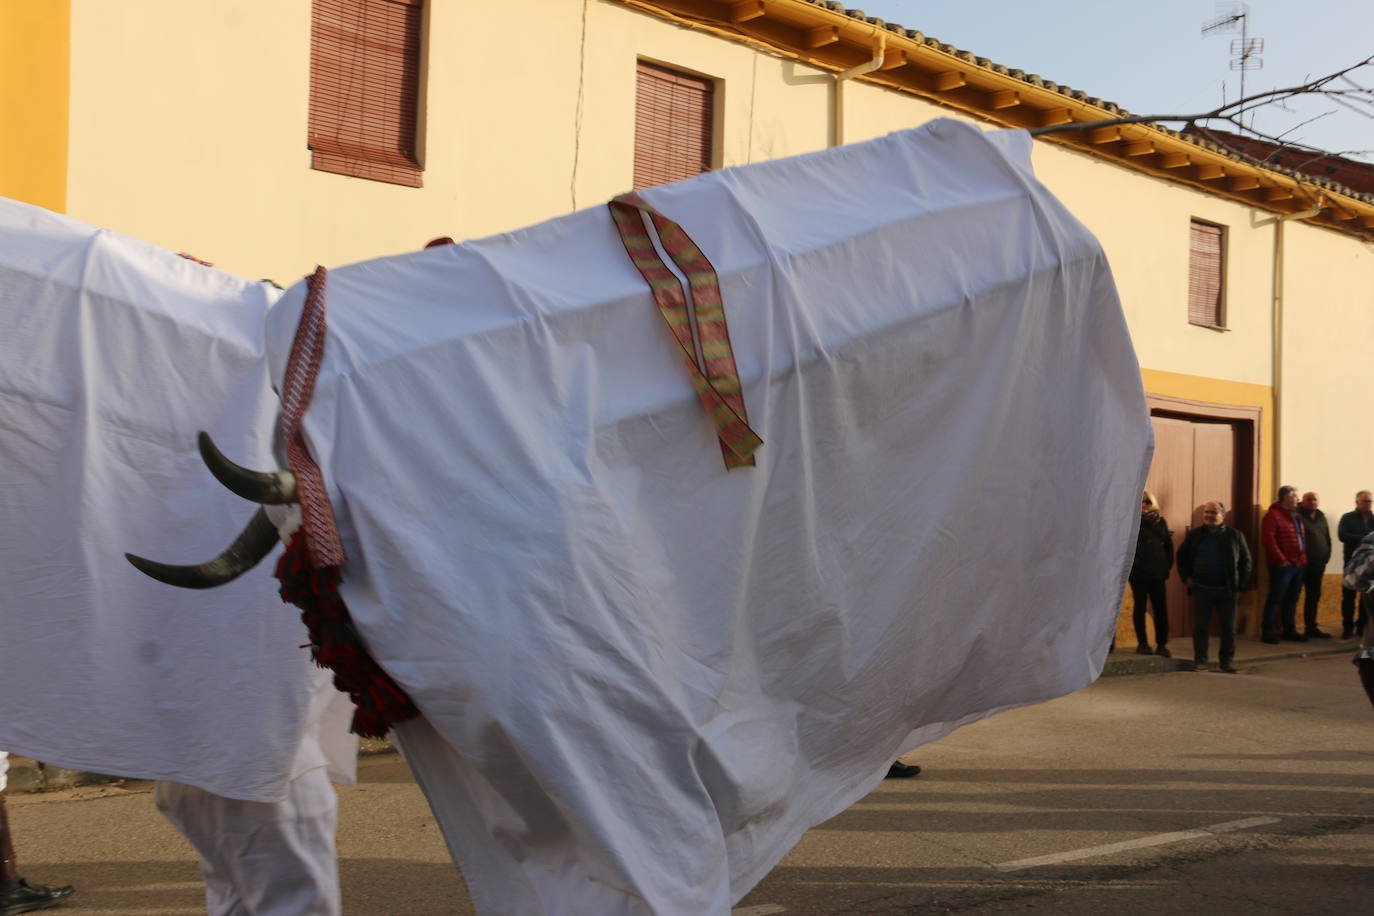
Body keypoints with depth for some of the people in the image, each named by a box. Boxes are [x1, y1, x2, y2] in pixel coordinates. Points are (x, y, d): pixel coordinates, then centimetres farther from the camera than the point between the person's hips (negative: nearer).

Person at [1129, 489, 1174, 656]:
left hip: (1157, 572, 3)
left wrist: (1168, 564, 4)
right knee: (1140, 607, 5)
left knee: (1161, 608, -1)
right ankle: (1142, 643, 12)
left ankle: (1162, 644, 2)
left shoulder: (1160, 521, 10)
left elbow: (1168, 544, 12)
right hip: (1138, 572, -3)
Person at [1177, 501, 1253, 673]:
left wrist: (1240, 581, 2)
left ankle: (1226, 661, 12)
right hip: (1201, 588, 0)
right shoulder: (1195, 535, 6)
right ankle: (1200, 660, 10)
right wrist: (1186, 577, 6)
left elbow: (1245, 560, 11)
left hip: (1227, 589, 0)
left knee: (1229, 627, 3)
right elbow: (1182, 556, 16)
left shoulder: (1234, 535, 5)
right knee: (1200, 626, 2)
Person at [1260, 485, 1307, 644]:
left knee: (1292, 600, 14)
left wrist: (1304, 558, 8)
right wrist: (1281, 559, -17)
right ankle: (1268, 632, 1)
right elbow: (1268, 539, -16)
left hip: (1299, 564, 8)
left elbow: (1302, 538, 20)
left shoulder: (1297, 516, 16)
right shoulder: (1273, 515, -9)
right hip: (1283, 565, -8)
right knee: (1275, 599, -3)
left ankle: (1290, 631, 22)